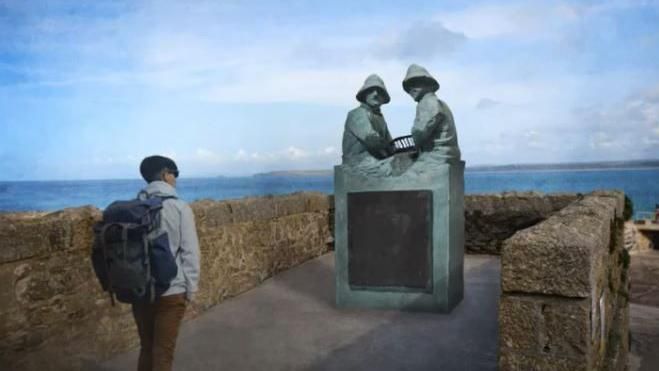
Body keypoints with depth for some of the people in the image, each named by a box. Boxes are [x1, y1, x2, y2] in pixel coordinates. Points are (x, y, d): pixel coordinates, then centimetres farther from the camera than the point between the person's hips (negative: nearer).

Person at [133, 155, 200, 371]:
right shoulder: (179, 208, -12)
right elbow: (190, 252, -11)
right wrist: (191, 289, -1)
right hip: (171, 292, -4)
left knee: (146, 348, 19)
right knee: (163, 353, 6)